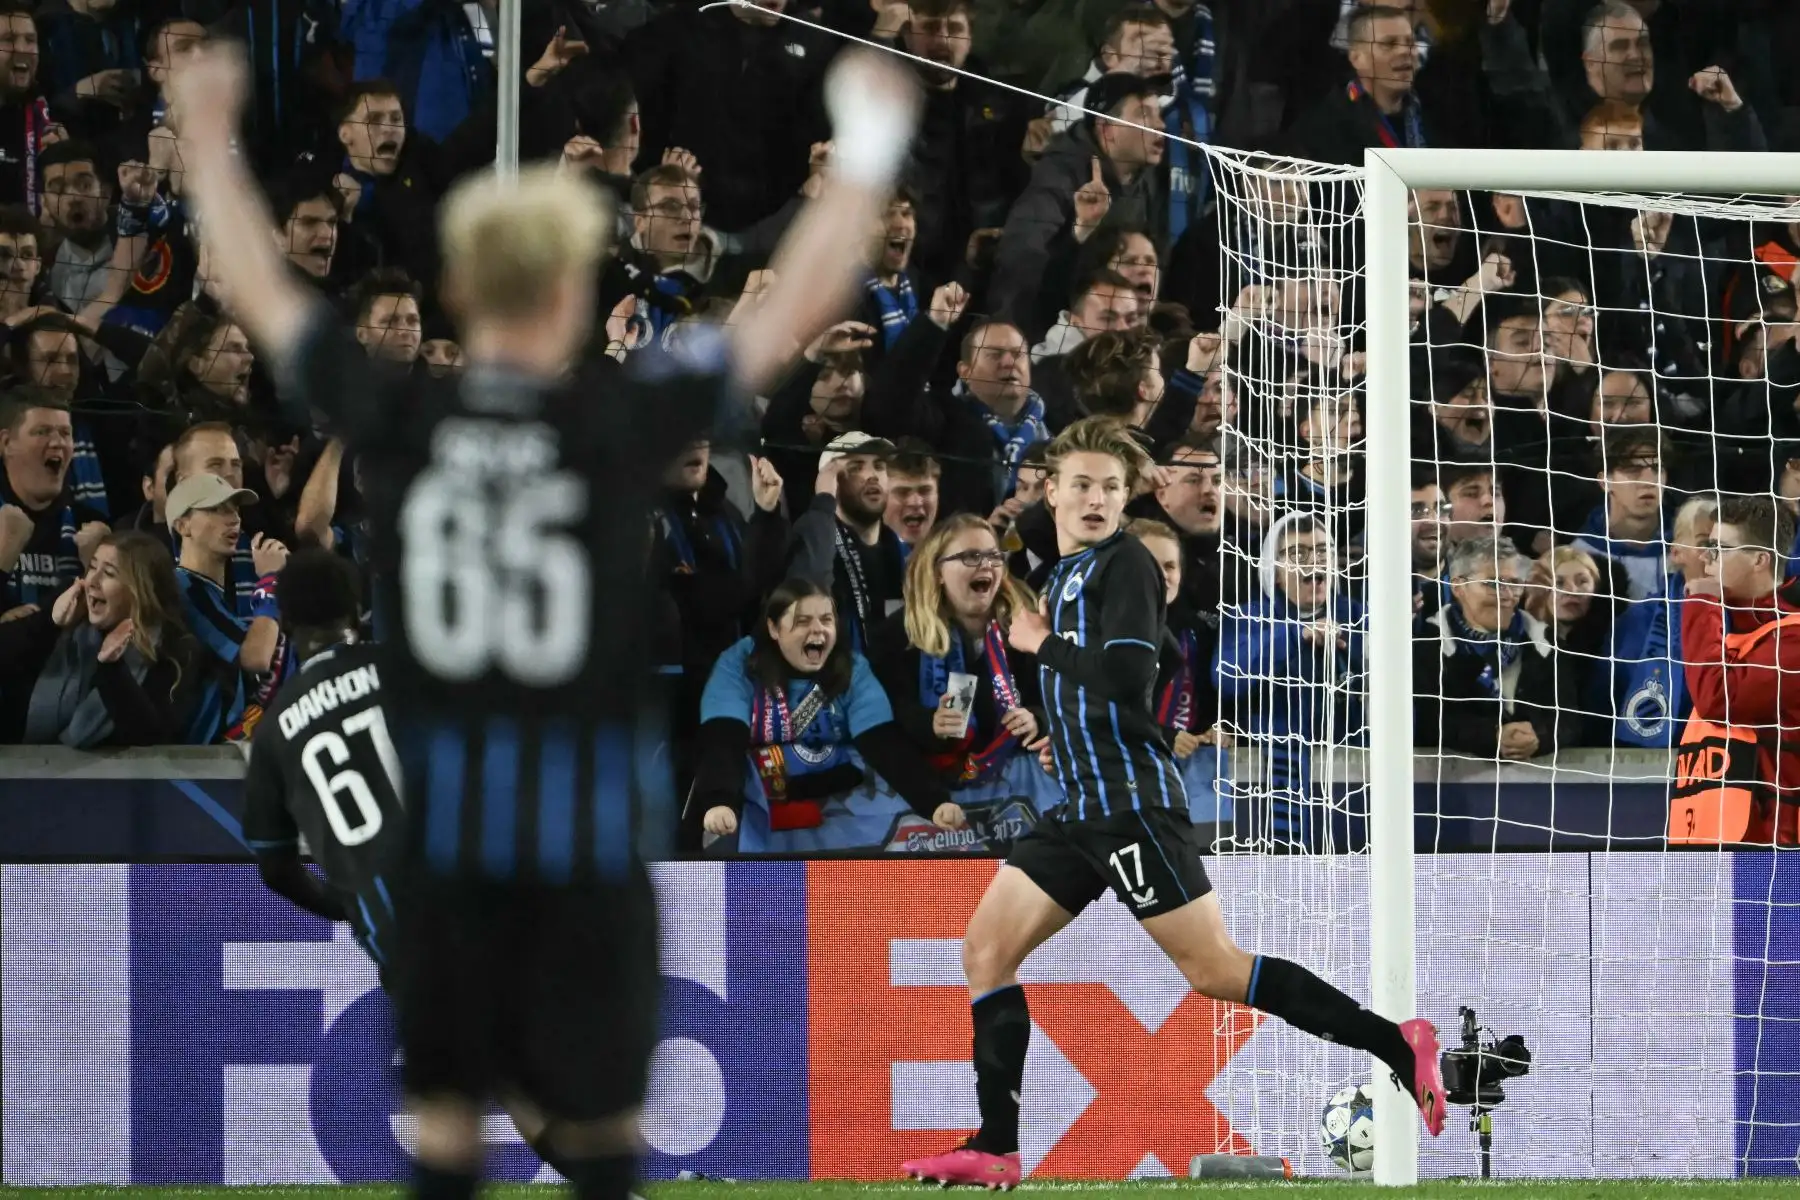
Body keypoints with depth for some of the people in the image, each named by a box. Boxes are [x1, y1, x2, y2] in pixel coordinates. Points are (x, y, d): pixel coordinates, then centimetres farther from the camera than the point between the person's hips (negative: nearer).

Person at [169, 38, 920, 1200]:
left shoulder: (396, 419, -3)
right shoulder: (625, 421, -10)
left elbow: (261, 290, 12)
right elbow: (798, 305, -3)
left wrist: (209, 143, 26)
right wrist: (867, 148, 9)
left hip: (440, 815, 3)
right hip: (584, 825, -3)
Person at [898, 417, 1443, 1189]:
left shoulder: (1123, 564, -9)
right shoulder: (1068, 571, 18)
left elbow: (1128, 675, -23)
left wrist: (1040, 643, -12)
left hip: (1130, 802, -9)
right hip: (1081, 807, 9)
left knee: (1212, 968, -11)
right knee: (986, 951, 4)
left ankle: (1397, 1046, -7)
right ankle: (996, 1150, 4)